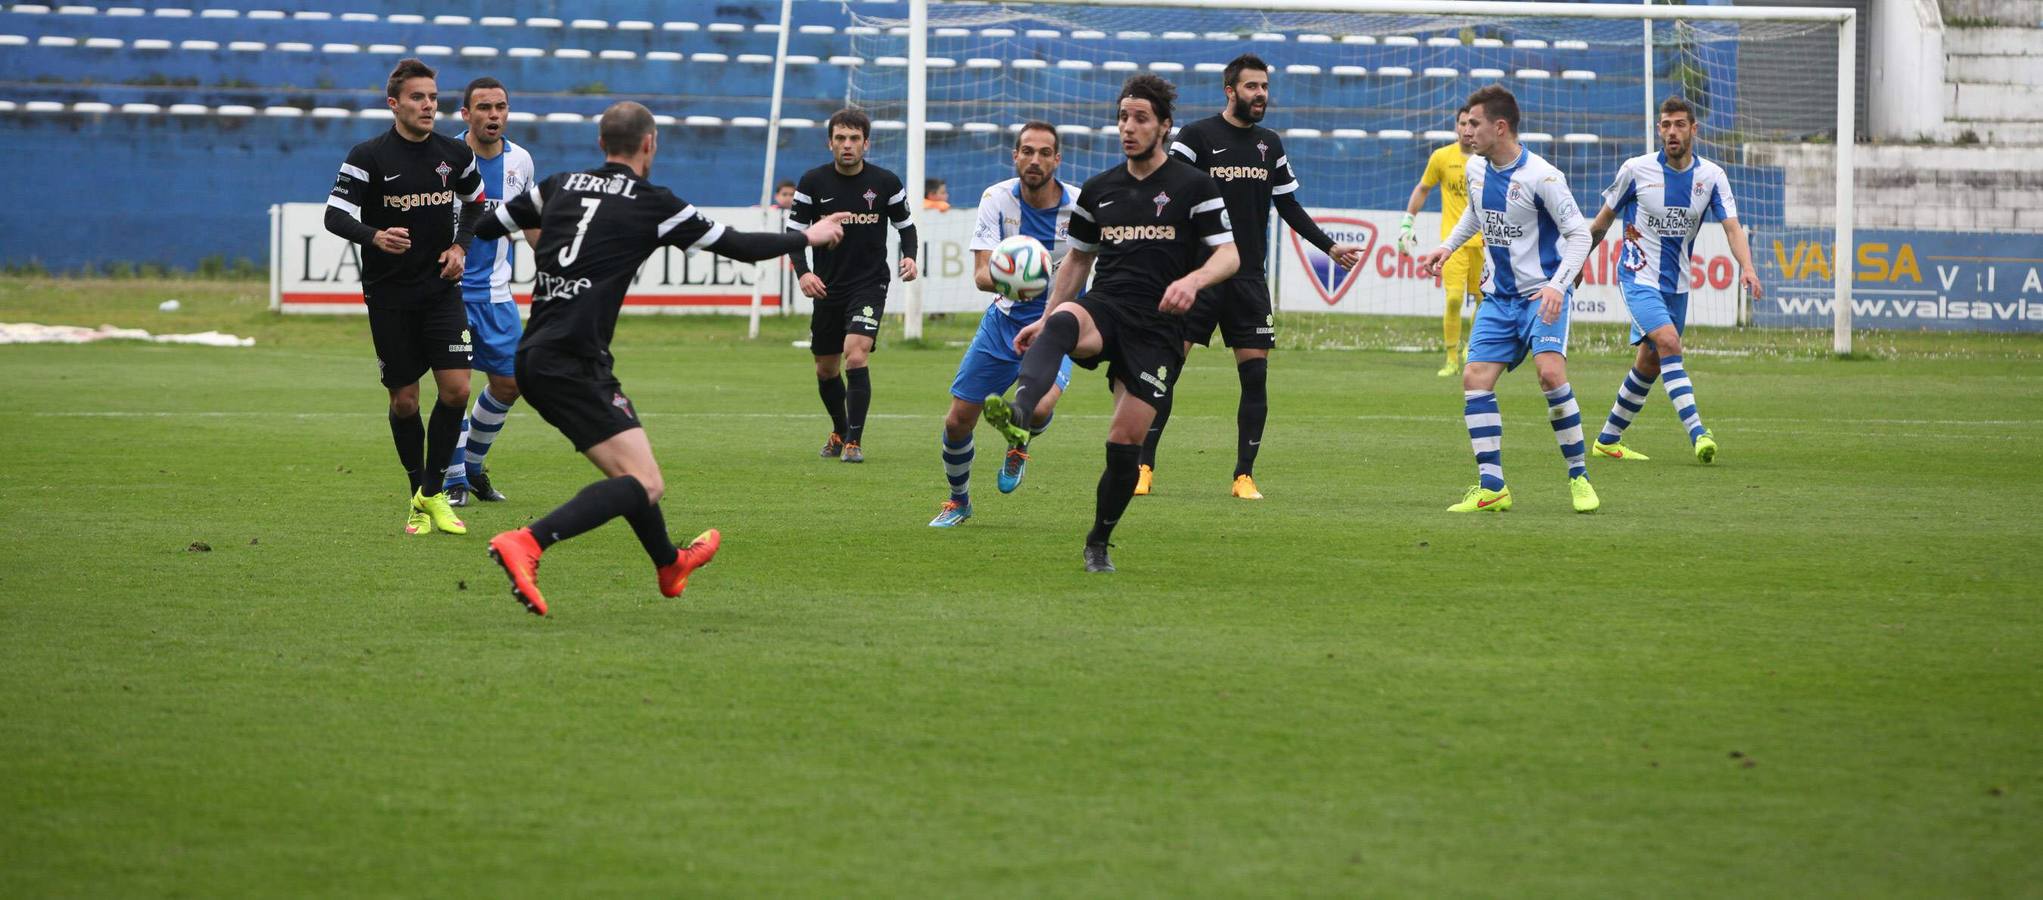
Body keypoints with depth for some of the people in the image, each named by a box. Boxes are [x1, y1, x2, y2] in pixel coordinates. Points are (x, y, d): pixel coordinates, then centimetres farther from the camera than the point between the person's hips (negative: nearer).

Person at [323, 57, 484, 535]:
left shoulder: (454, 154, 2)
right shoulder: (368, 156, -9)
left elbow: (476, 201, 20)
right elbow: (335, 214, -15)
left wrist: (460, 245, 4)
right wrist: (374, 236, -34)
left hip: (441, 289, 3)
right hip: (389, 294, -2)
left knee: (456, 389, -10)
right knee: (404, 399, 2)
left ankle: (434, 494, 5)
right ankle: (418, 495, 20)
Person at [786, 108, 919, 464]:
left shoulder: (886, 182, -5)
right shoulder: (812, 182, -3)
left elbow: (906, 226, 8)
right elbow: (794, 231, 1)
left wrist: (909, 257, -12)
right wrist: (802, 272, -15)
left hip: (870, 284, -3)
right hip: (827, 286, 3)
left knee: (855, 356, -21)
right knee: (826, 368, 12)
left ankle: (854, 441, -14)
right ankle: (839, 431, 38)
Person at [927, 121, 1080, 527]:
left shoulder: (1078, 205, -15)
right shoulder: (997, 198, -11)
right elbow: (981, 274, -18)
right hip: (1005, 318, 2)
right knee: (957, 421, -1)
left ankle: (1020, 444, 9)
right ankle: (959, 501, 28)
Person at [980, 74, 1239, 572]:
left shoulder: (1195, 186, 2)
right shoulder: (1098, 190, 15)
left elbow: (1228, 254, -2)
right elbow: (1078, 259, 25)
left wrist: (1193, 280, -23)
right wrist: (1046, 319, 19)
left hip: (1158, 327, -2)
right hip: (1103, 307, 2)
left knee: (1126, 439, -7)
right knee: (1063, 321, -35)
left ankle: (1098, 543, 14)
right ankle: (1021, 413, -64)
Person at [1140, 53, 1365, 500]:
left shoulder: (1270, 145, 12)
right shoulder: (1196, 137, -3)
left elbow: (1289, 206, 21)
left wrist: (1330, 247, 17)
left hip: (1249, 278, 4)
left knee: (1255, 375, -1)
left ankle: (1244, 476, 5)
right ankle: (1143, 466, 3)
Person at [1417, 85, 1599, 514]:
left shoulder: (1541, 177, -18)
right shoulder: (1475, 169, 3)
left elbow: (1579, 234, -14)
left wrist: (1557, 286, -26)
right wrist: (1447, 246, 16)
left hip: (1542, 293, -7)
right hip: (1499, 297, 7)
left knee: (1550, 371, -25)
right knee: (1475, 379, -6)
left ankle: (1579, 477, -11)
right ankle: (1491, 488, -1)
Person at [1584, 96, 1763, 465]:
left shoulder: (1712, 176, -3)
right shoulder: (1636, 170, -9)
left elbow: (1732, 228, -12)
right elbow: (1604, 219, 5)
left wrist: (1747, 267, -30)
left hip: (1676, 282, 4)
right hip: (1639, 278, -4)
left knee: (1650, 364, 12)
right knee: (1668, 342, -25)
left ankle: (1608, 440, 28)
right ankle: (1697, 432, -33)